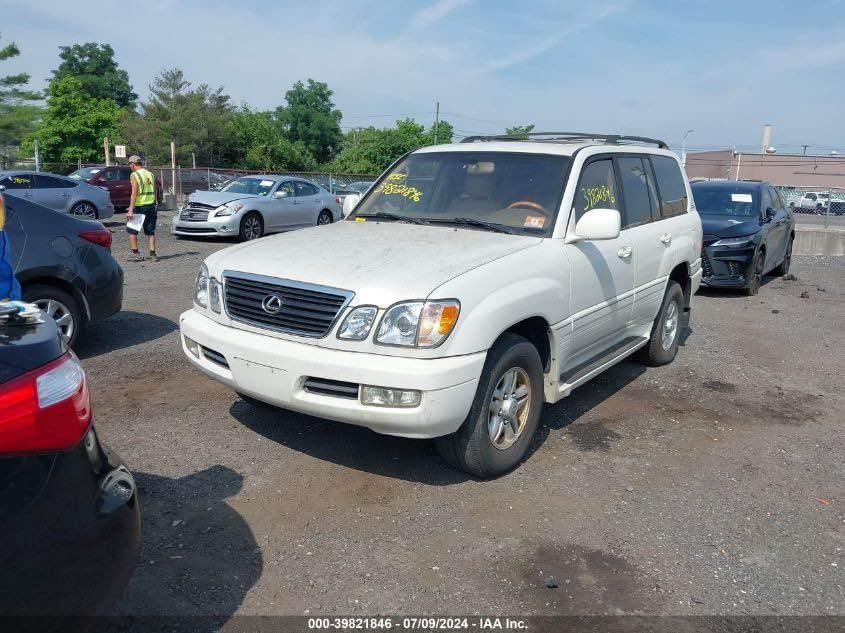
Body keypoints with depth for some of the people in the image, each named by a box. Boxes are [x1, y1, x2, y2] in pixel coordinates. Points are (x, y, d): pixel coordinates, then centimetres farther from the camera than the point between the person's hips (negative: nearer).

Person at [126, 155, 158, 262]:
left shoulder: (134, 175, -8)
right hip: (151, 205, 6)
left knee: (132, 230, 6)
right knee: (151, 232, 10)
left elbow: (134, 193, -15)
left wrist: (131, 210, -17)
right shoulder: (150, 174, 11)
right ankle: (153, 254, 8)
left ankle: (135, 253, 3)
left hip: (139, 206, -6)